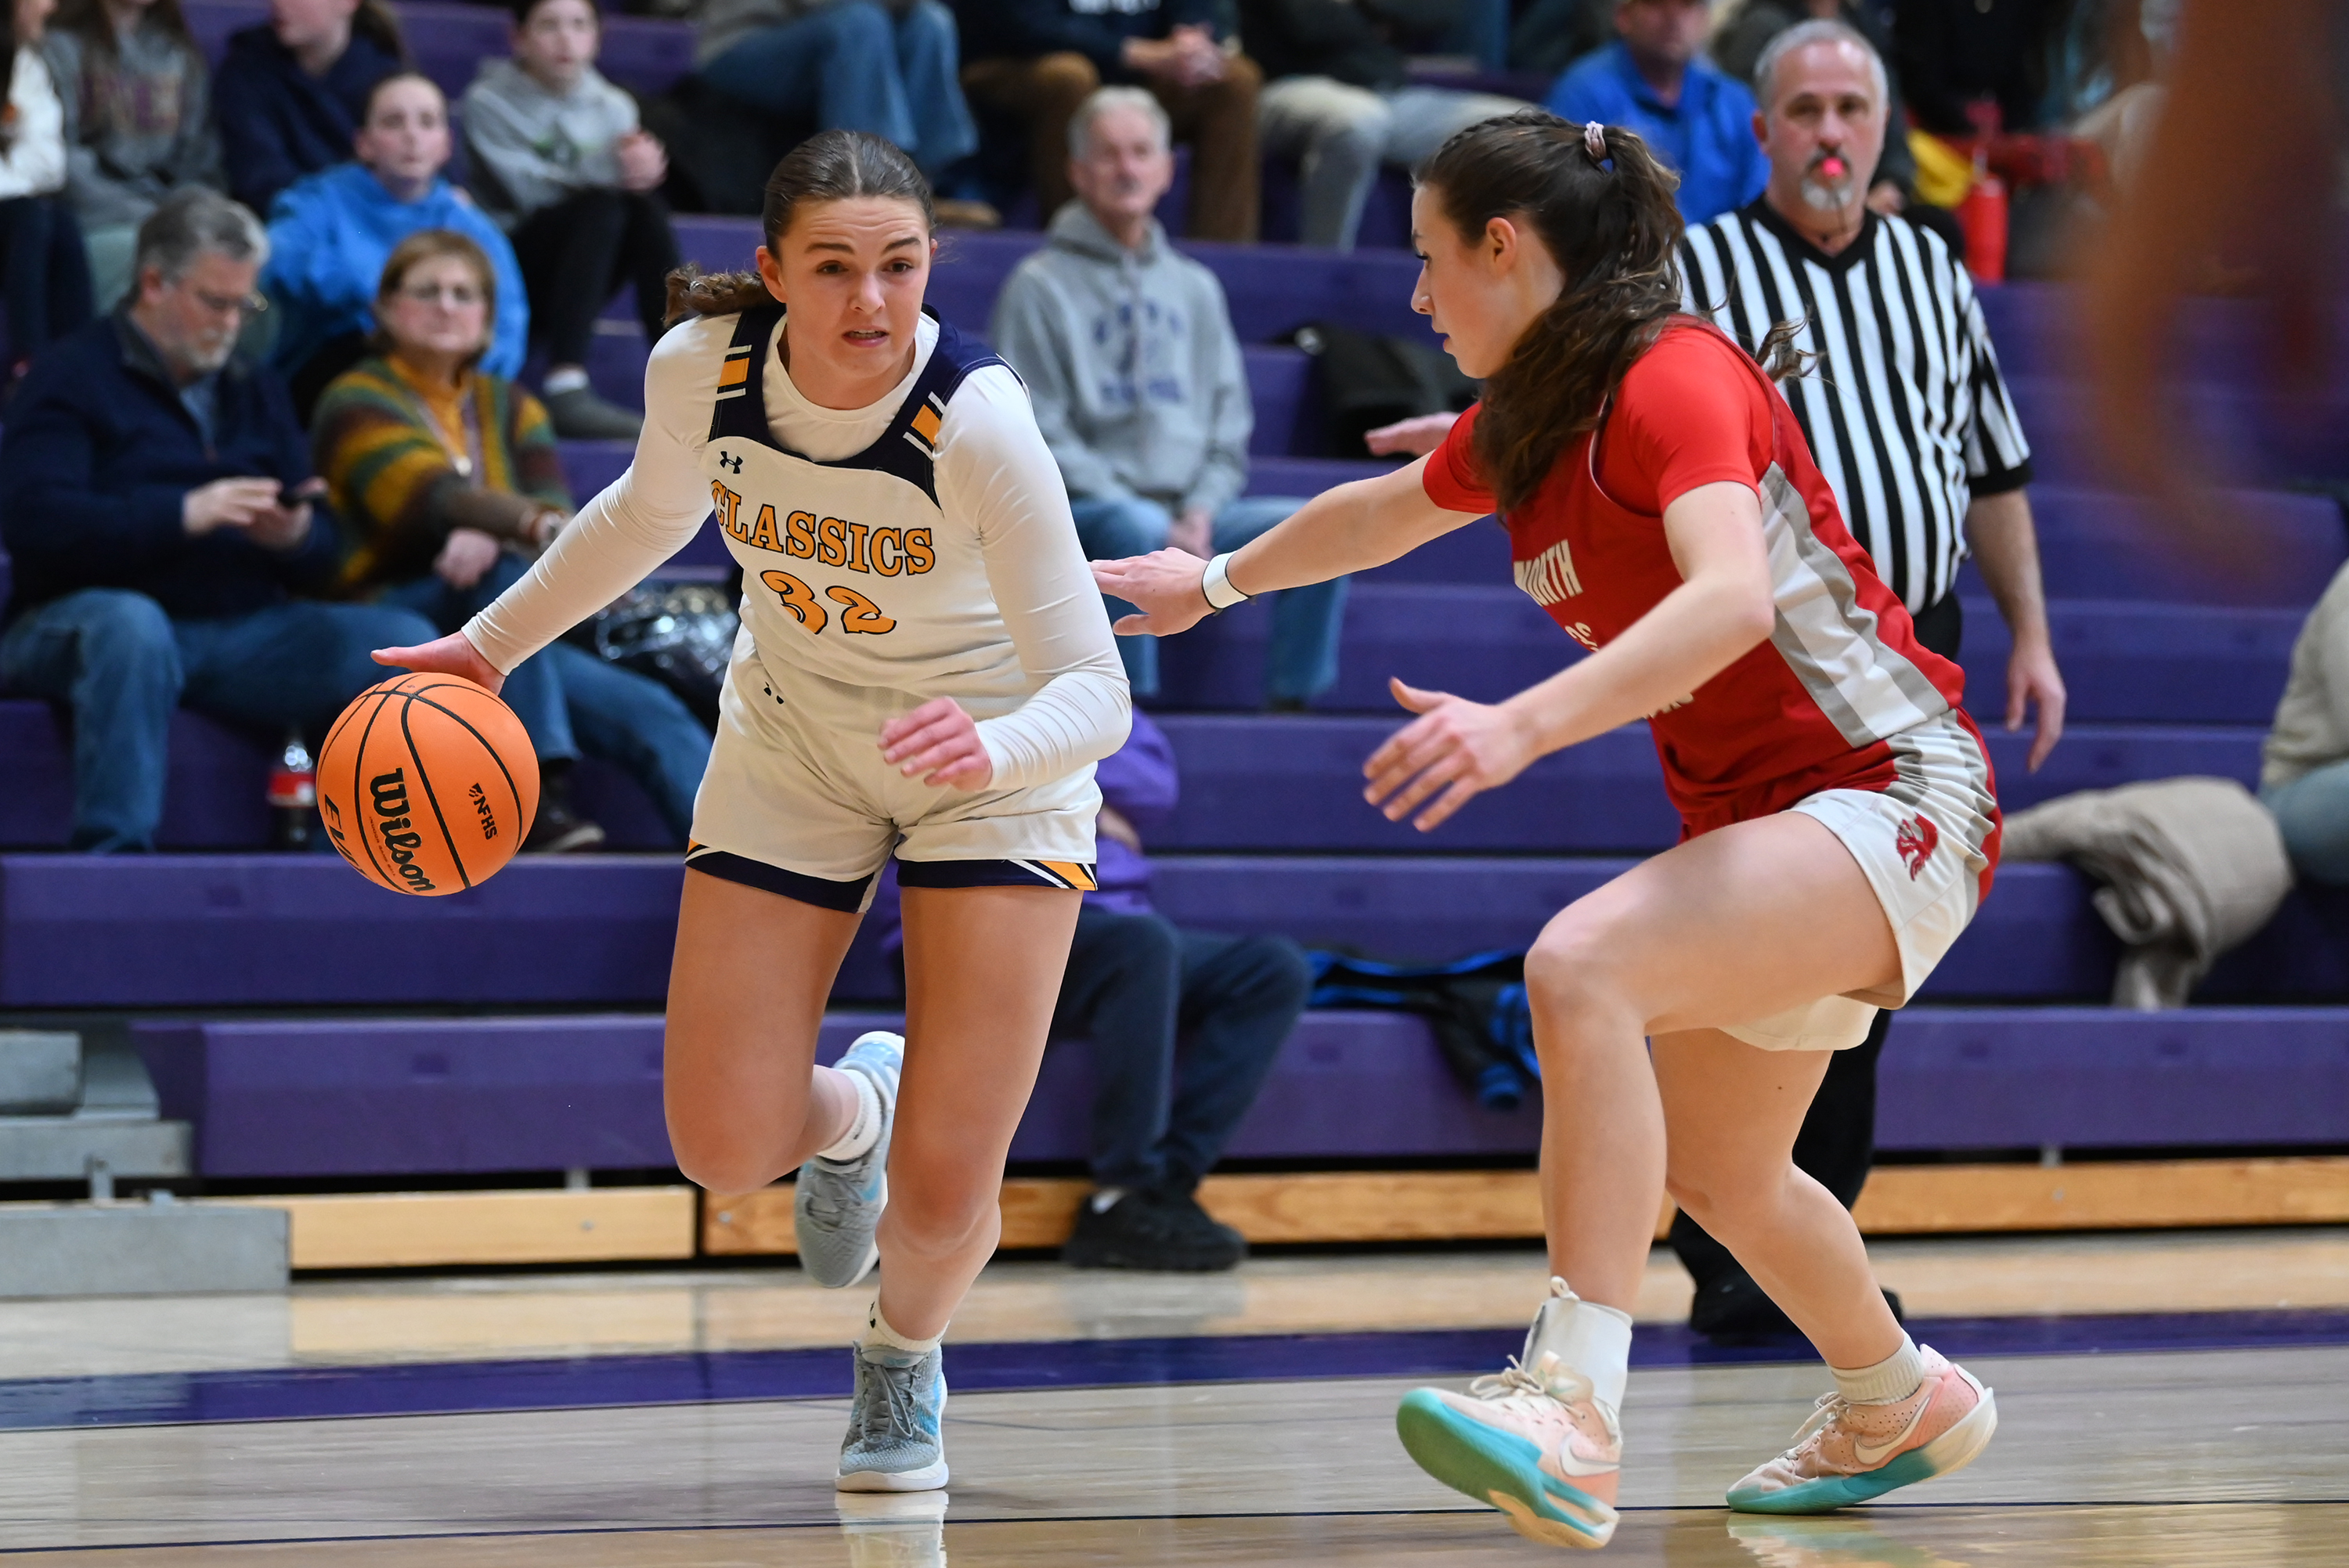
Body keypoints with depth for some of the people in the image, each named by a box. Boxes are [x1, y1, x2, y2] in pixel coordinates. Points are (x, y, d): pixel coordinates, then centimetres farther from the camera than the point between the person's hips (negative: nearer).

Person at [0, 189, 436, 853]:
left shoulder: (256, 392, 20)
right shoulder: (72, 375, 2)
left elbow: (321, 565, 16)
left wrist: (297, 538, -11)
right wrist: (183, 515, -25)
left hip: (242, 631, 5)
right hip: (85, 617, -5)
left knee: (403, 642, -16)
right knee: (131, 624, -41)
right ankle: (112, 852, -41)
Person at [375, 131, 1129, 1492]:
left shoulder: (978, 421, -33)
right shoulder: (700, 369, -20)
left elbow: (1093, 690, -34)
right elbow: (651, 513, 5)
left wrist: (997, 745, -55)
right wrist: (493, 642, 11)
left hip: (995, 766, -4)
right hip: (792, 745, 4)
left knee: (945, 1198, -9)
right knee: (726, 1151, -3)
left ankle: (906, 1350, 29)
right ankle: (853, 1110, 36)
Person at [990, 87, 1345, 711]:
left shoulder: (1194, 288, 20)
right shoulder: (1041, 287, 3)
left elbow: (1229, 426, 17)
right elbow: (1037, 432, -5)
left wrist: (1201, 512, -5)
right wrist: (1149, 518, -14)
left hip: (1194, 512, 5)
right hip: (1088, 508, -5)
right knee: (1141, 533, -39)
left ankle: (1293, 702, -18)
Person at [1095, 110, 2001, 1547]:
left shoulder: (1672, 379, -18)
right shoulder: (1526, 422, 10)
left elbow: (1731, 596, -37)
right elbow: (1380, 515, 32)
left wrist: (1523, 724, -47)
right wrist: (1217, 582, 46)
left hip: (1894, 794, -10)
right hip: (1757, 819, 10)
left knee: (1582, 966, -32)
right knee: (1707, 1170, 22)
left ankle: (1574, 1417, -40)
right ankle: (1900, 1405, 50)